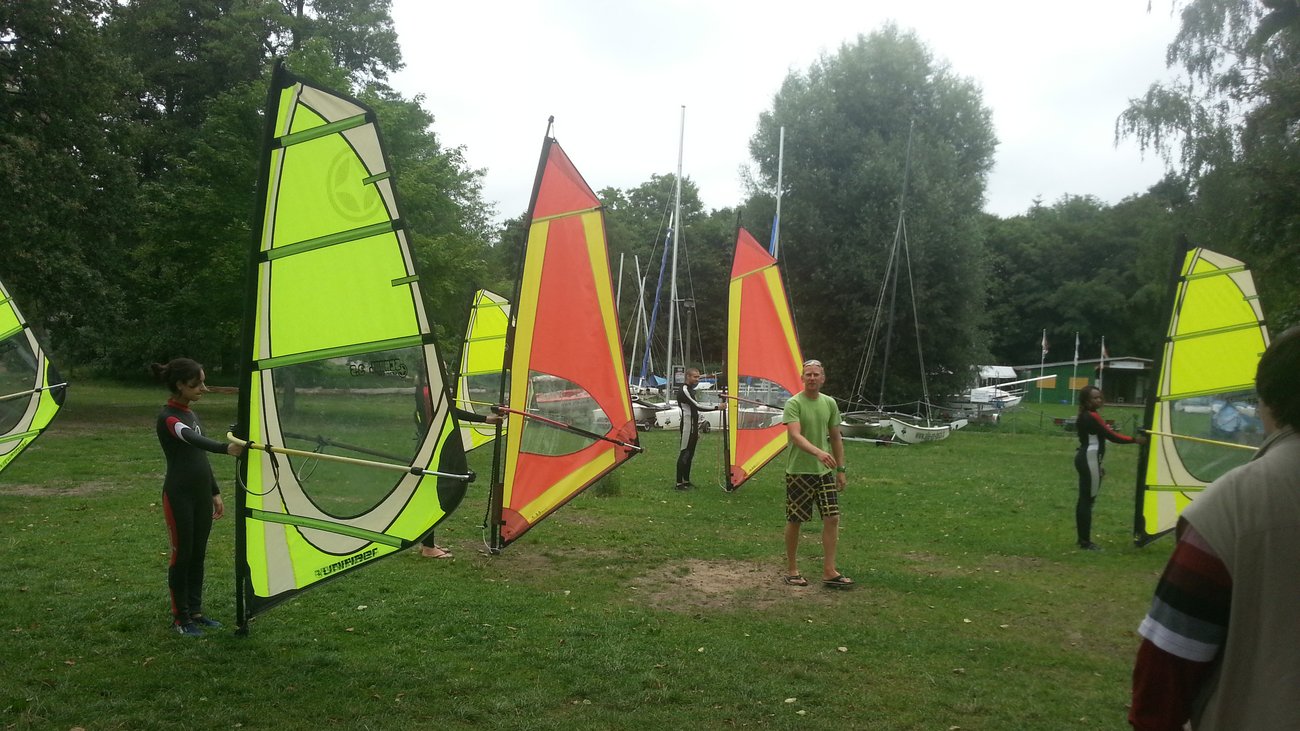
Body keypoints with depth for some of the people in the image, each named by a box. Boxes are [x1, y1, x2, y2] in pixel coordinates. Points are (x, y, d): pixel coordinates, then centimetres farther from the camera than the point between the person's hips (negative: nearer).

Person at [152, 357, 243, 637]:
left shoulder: (191, 414, 11)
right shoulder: (168, 417, -15)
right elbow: (192, 439, -36)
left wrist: (215, 493, 17)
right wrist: (225, 448, -53)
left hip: (201, 494, 8)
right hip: (179, 496, -8)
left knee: (198, 554, 14)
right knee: (182, 555, 2)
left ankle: (195, 611, 25)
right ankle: (180, 618, 14)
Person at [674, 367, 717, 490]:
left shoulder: (690, 390, 19)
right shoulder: (683, 390, -14)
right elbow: (697, 406, -22)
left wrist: (697, 430, 21)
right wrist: (716, 408, -21)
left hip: (693, 426, 10)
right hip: (687, 426, -10)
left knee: (690, 453, 13)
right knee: (684, 453, -9)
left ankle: (686, 481, 20)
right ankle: (679, 483, -7)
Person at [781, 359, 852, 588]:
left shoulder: (830, 403, 7)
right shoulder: (794, 403, -12)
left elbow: (836, 438, 14)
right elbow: (795, 436, -26)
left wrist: (840, 469, 12)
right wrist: (818, 452, -42)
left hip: (824, 471, 5)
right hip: (799, 472, -5)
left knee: (832, 518, 0)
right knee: (795, 521, 4)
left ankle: (829, 572, 8)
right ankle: (792, 571, 19)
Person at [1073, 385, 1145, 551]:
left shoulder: (1085, 416, 16)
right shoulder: (1092, 417, -16)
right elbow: (1111, 436, -17)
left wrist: (1098, 465, 22)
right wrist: (1135, 440, -10)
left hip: (1084, 458, 10)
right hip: (1090, 460, -10)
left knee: (1084, 499, 12)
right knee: (1088, 500, -8)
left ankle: (1082, 538, 17)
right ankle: (1086, 542, -6)